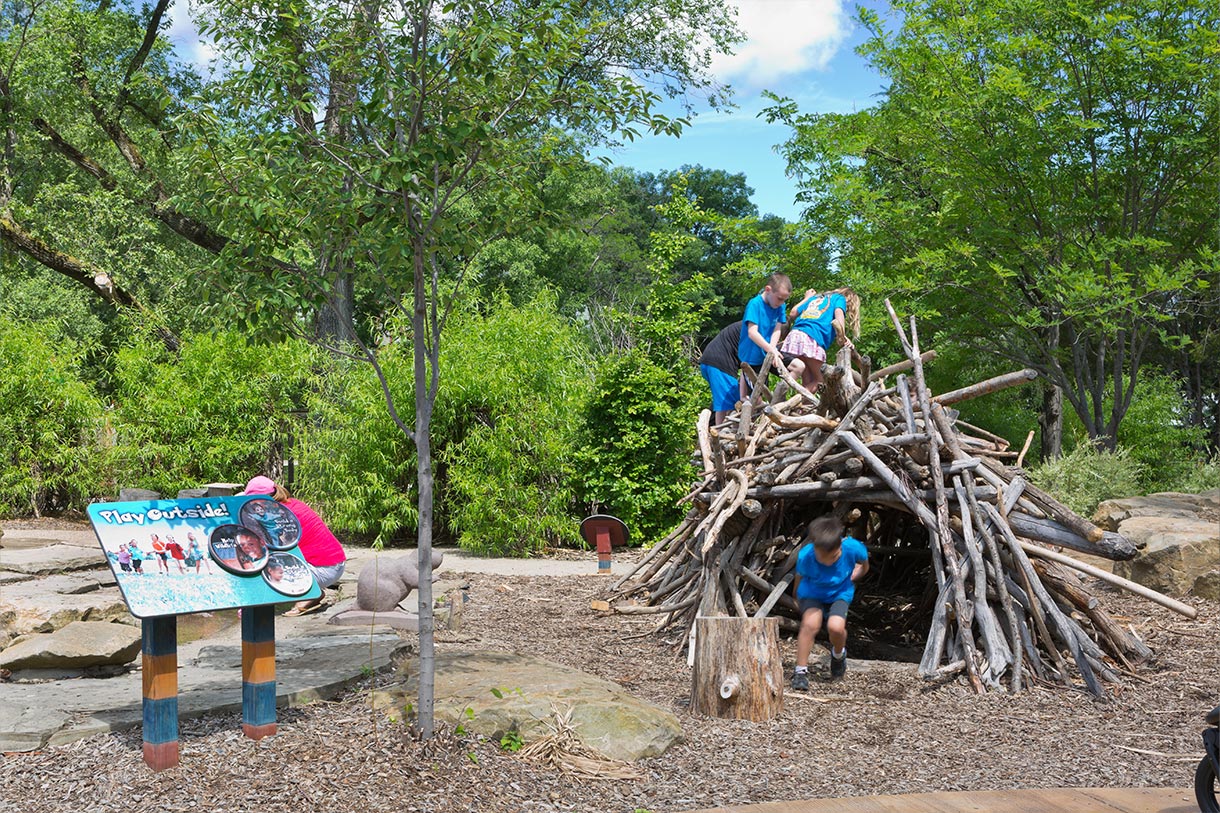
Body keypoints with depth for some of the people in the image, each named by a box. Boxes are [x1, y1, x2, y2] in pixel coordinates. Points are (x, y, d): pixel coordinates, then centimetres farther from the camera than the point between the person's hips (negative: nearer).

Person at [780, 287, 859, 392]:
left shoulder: (816, 297, 33)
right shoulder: (840, 298, 19)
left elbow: (793, 313, 27)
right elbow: (839, 313, -3)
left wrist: (806, 298, 44)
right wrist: (842, 339, -6)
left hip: (794, 335, 6)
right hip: (812, 339, -6)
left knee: (808, 382, 6)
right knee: (818, 381, 4)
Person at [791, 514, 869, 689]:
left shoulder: (853, 548, -31)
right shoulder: (805, 556, -30)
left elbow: (864, 564, -4)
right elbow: (800, 577, -6)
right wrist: (798, 599, 10)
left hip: (840, 592, 1)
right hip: (812, 591, 0)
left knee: (836, 627, -25)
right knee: (810, 623, -28)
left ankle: (838, 654, 12)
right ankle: (801, 671, -11)